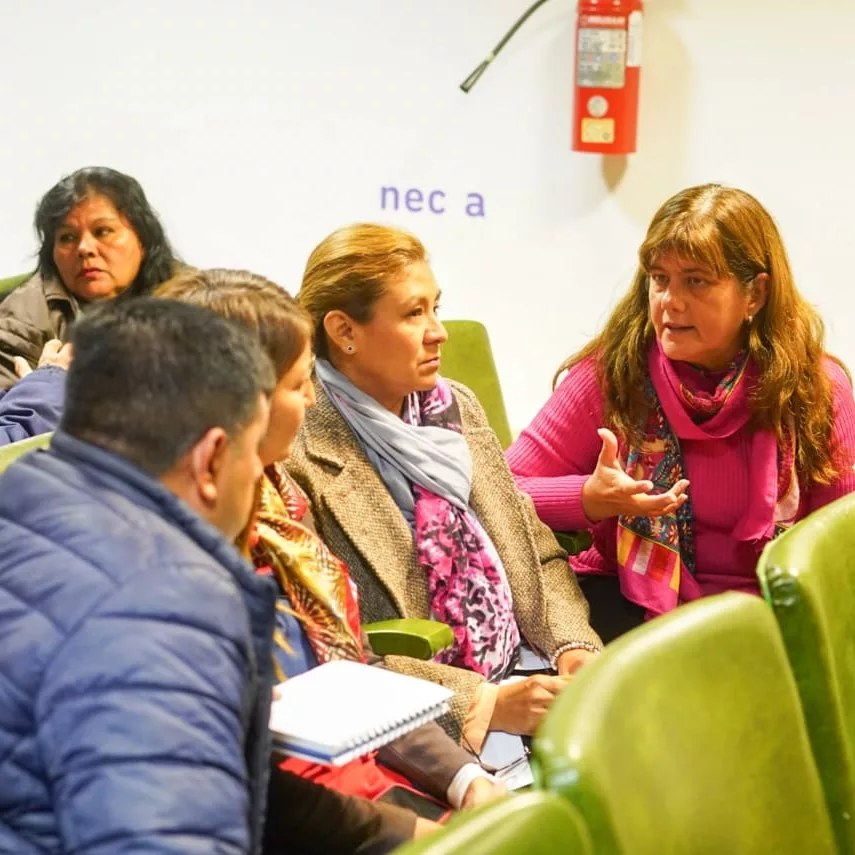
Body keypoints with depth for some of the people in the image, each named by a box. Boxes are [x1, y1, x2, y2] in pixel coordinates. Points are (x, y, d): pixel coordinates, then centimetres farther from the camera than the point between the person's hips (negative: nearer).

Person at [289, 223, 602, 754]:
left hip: (524, 678, 8)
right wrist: (483, 702, -18)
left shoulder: (458, 407, 12)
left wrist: (574, 647, -2)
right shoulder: (303, 460, -12)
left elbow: (539, 552, 16)